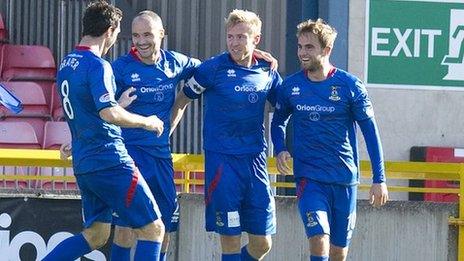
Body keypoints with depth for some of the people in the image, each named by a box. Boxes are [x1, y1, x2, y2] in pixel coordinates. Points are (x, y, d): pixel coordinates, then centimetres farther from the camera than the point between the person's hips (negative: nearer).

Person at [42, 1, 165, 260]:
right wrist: (147, 122, -13)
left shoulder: (67, 64, 13)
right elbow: (109, 113, -26)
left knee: (95, 235, 16)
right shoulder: (98, 66, -15)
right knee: (153, 228, -3)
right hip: (110, 161, -9)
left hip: (83, 164, 9)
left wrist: (120, 104, 27)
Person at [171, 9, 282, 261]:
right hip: (221, 159, -4)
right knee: (231, 238, -7)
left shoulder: (268, 72, 5)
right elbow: (181, 101, 5)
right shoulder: (213, 68, -6)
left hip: (255, 160, 4)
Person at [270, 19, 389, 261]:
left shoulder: (349, 85, -6)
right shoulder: (291, 85, -1)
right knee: (319, 238, -21)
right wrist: (280, 150, -4)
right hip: (309, 177, 0)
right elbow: (278, 121, 16)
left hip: (345, 178, 0)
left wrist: (379, 180, -4)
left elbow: (370, 131, -1)